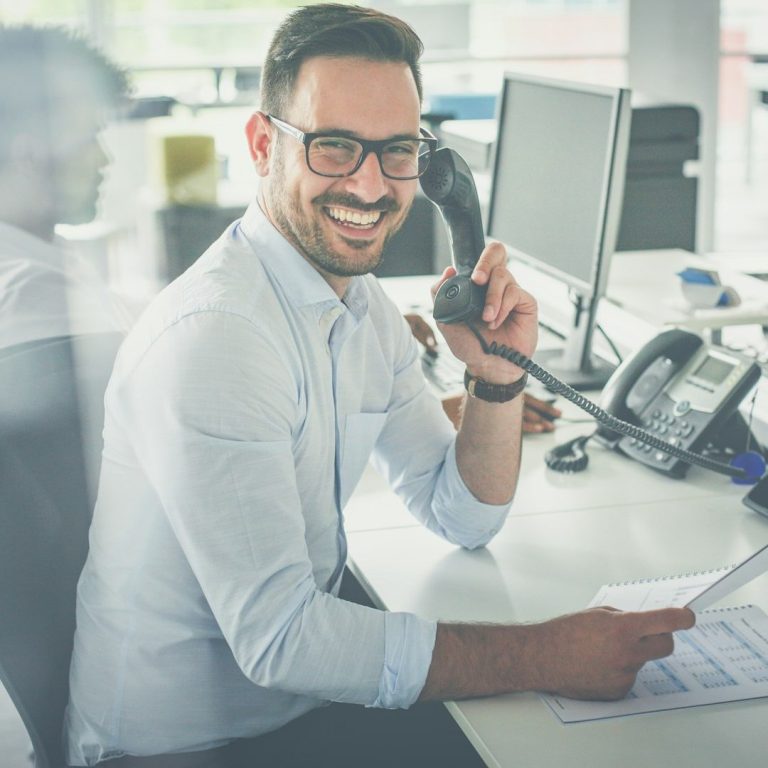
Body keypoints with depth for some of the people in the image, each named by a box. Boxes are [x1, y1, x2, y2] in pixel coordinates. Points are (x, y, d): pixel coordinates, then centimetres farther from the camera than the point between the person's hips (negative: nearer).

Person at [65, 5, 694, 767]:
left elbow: (464, 517, 7)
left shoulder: (365, 304, 2)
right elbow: (276, 638, -27)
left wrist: (498, 378, -11)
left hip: (301, 694, 8)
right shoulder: (210, 334, -26)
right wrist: (545, 656, -26)